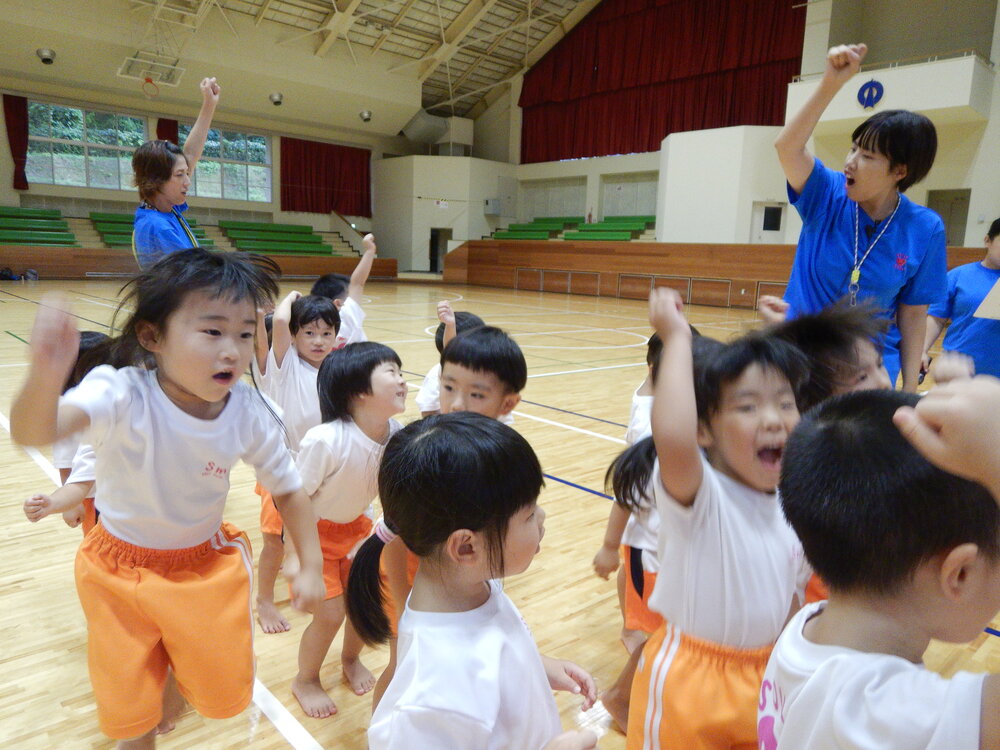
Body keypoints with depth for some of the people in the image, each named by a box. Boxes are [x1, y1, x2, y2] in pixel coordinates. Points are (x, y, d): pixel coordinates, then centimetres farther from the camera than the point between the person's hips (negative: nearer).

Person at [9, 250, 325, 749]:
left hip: (207, 568, 2)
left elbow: (288, 490, -6)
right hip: (121, 572, -1)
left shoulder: (249, 414, -20)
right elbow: (31, 432, -46)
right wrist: (46, 375, -67)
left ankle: (183, 654, 42)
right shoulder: (123, 395, -28)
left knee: (222, 696, 10)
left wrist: (311, 567, -8)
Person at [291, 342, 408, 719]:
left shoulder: (395, 434, -20)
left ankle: (351, 659, 41)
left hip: (355, 524, 5)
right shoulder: (325, 441, -37)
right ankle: (305, 680, 28)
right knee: (330, 612, -2)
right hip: (313, 531, -5)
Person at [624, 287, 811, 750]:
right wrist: (677, 338, -39)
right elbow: (672, 440, -48)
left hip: (765, 679, 6)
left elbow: (793, 596, 11)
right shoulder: (695, 492, -25)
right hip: (688, 680, -6)